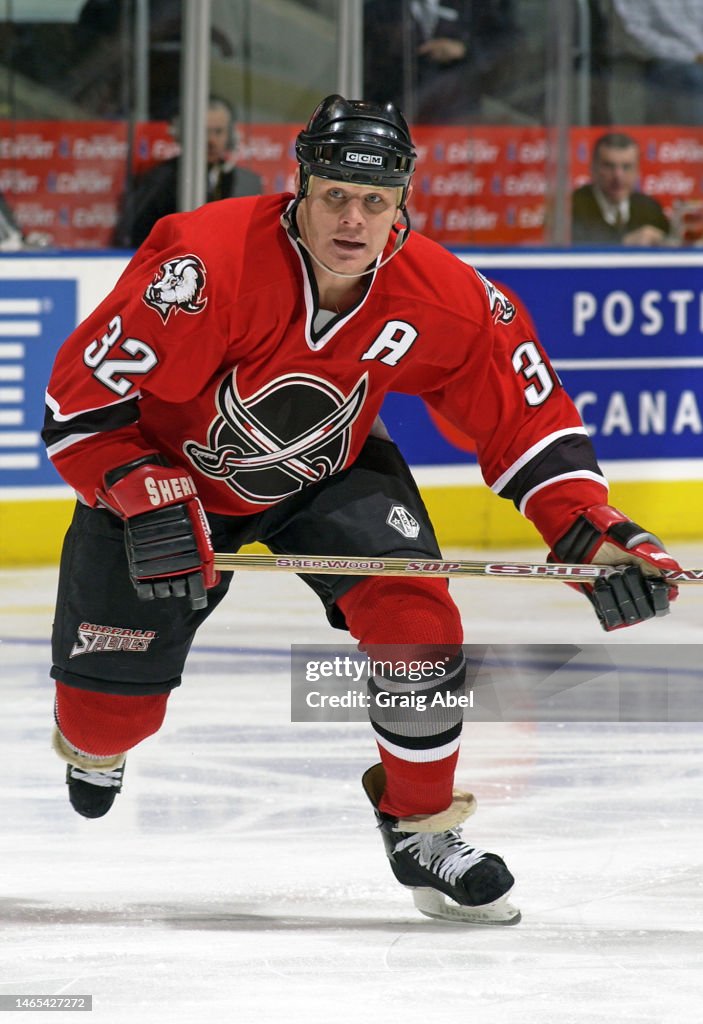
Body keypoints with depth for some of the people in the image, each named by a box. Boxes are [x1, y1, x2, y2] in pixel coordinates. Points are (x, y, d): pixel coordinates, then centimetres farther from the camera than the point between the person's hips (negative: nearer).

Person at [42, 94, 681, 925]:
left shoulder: (444, 299, -23)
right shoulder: (205, 262, -36)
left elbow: (526, 415, -12)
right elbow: (81, 393, -28)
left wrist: (594, 536, -23)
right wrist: (145, 502, -38)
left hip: (328, 473, 2)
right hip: (163, 467, -2)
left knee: (414, 612, -22)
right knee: (114, 699, -2)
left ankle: (420, 825, 1)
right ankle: (93, 744, 40)